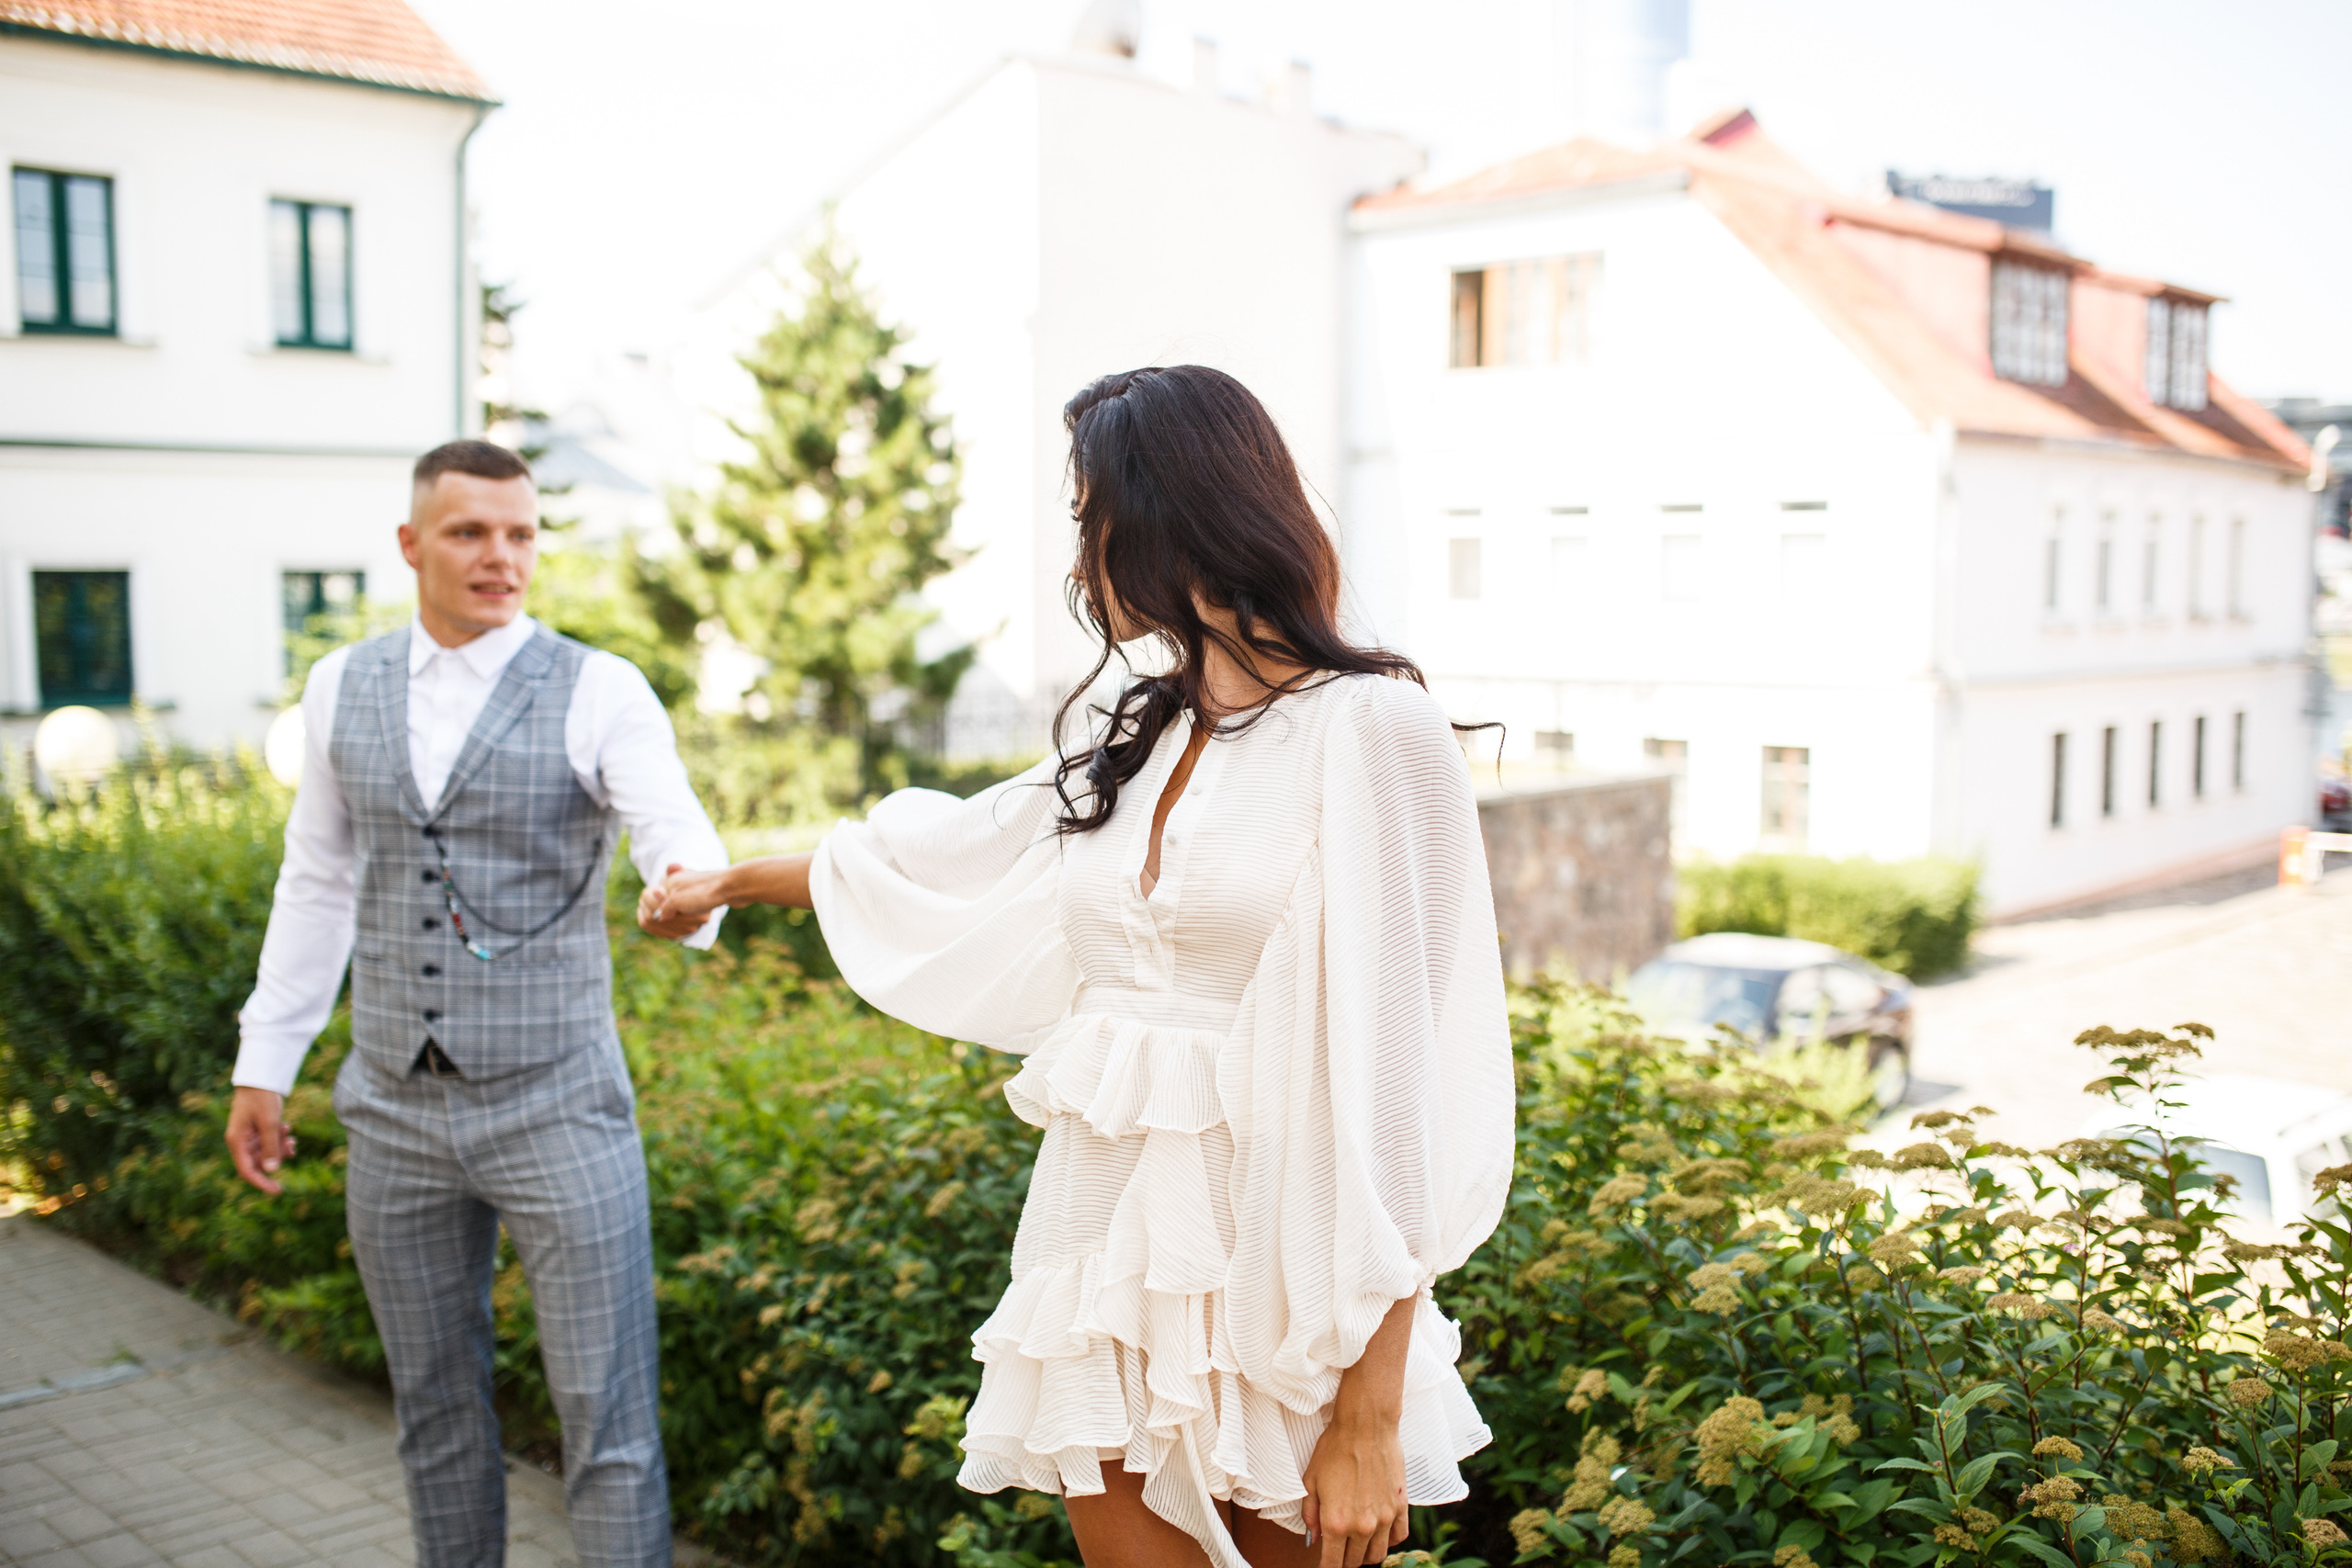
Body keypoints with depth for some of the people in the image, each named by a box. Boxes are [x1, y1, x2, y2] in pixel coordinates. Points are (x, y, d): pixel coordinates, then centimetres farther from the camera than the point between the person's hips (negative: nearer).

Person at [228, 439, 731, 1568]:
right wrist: (263, 1062, 15)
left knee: (607, 1419, -1)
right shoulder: (343, 688, 6)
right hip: (394, 1114, 4)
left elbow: (680, 843, -18)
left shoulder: (599, 692, -7)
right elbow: (317, 885, 14)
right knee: (435, 1410, 17)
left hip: (558, 1108, -4)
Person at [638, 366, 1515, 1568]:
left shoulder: (1371, 727, -10)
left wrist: (1371, 1420, -17)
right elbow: (937, 860, 27)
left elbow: (1393, 1072, -15)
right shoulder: (1137, 743, 11)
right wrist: (727, 883, 42)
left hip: (1274, 1268, -6)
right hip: (1108, 1234, 6)